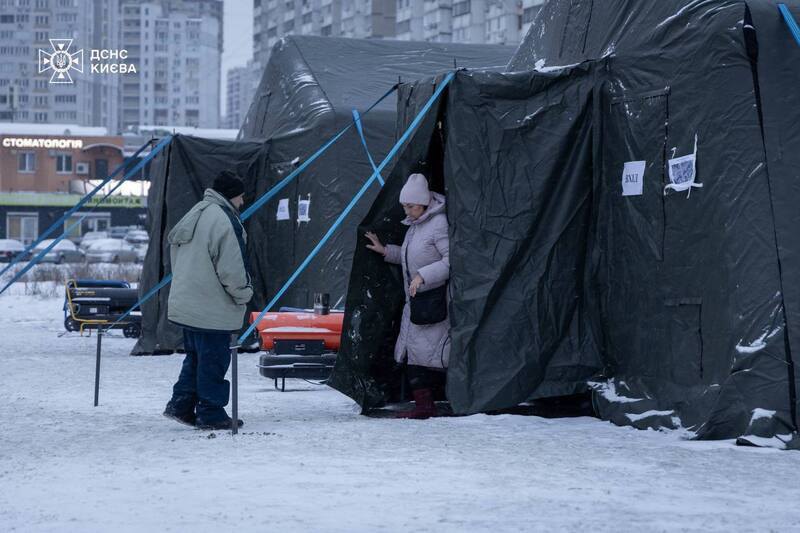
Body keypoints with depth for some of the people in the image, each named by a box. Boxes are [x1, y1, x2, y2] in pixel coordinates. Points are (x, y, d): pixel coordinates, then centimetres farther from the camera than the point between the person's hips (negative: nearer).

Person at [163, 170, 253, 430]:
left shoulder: (194, 214, 14)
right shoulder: (224, 220, -18)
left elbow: (174, 247, 22)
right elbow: (231, 267, -20)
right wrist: (244, 293, -3)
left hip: (185, 305, 10)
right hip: (212, 310, -10)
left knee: (195, 356, 19)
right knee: (213, 359, -1)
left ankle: (181, 406, 19)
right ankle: (210, 414, 4)